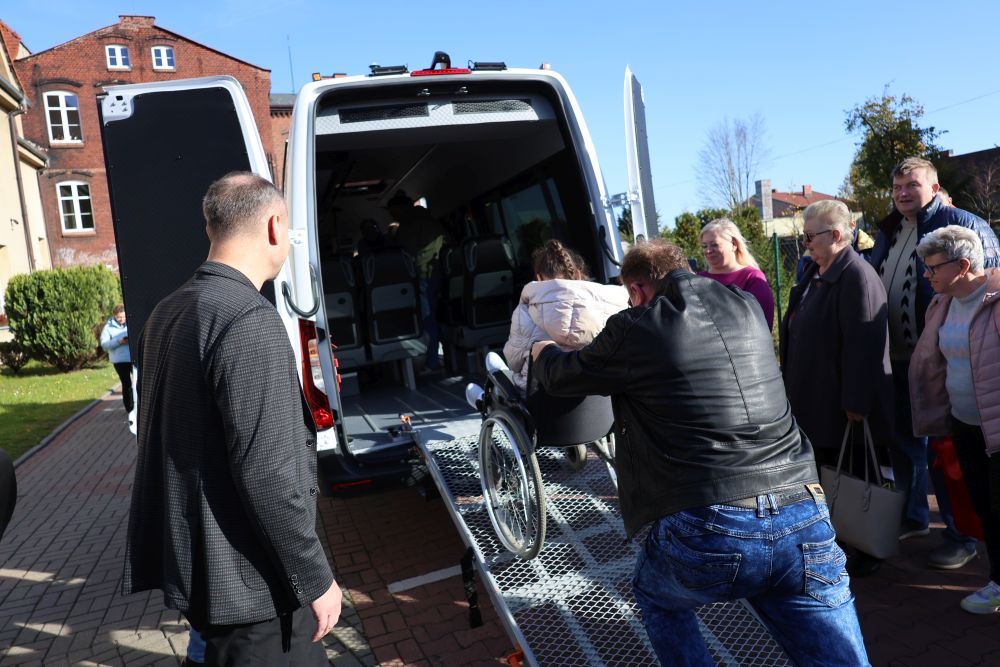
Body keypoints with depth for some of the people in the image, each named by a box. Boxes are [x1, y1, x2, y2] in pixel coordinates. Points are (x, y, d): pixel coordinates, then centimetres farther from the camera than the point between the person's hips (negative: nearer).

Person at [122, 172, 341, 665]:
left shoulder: (166, 313, 5)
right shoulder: (249, 321, -23)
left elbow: (174, 438, 12)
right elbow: (266, 473, -26)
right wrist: (315, 578, -16)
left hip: (196, 564, 9)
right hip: (249, 578, -8)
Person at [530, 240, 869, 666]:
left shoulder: (634, 330, -1)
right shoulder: (746, 306, 14)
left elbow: (559, 377, 16)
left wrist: (542, 351, 40)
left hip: (709, 530, -4)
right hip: (804, 520, 4)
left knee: (656, 598, 29)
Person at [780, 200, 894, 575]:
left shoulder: (857, 276, -19)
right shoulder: (814, 274, 10)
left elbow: (864, 345, -23)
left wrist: (856, 403, -23)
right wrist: (791, 384, 18)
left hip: (846, 407, -9)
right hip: (817, 401, 9)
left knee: (855, 478, 7)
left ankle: (867, 550, 24)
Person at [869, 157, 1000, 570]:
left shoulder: (962, 225, -9)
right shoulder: (889, 230, 12)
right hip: (895, 357, 7)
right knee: (901, 439, 16)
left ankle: (962, 537, 17)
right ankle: (913, 517, 34)